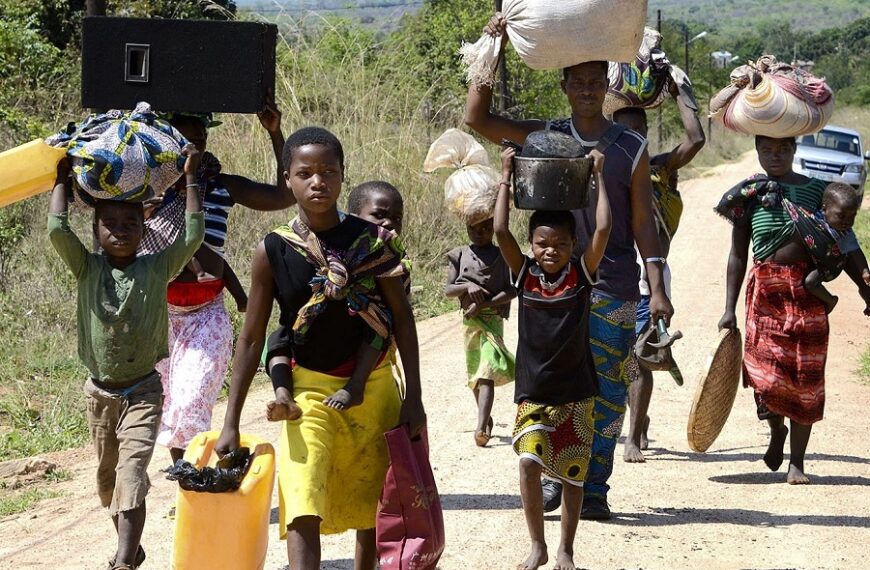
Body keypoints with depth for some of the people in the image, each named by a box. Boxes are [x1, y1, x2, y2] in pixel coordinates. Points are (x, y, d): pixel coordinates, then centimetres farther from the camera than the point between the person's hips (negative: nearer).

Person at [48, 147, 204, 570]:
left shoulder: (157, 269, -7)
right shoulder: (87, 268, -5)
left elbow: (193, 235, -16)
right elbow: (57, 230, -19)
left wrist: (191, 179, -9)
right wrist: (63, 181, -9)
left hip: (142, 391, -3)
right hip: (99, 391, 3)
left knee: (131, 475, -18)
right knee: (107, 476, 16)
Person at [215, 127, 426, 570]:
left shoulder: (373, 241, -7)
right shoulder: (273, 252, -7)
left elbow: (402, 318, 0)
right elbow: (251, 339, -2)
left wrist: (413, 396, -3)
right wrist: (231, 423, -2)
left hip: (373, 386, 1)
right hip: (309, 388, -1)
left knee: (371, 504, 13)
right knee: (303, 508, -16)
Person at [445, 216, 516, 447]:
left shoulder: (502, 256, 0)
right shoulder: (459, 256, 8)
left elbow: (511, 290, -8)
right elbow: (448, 290, 3)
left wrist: (483, 304, -17)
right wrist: (467, 286, -18)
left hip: (493, 318, -5)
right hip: (469, 319, 5)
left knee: (486, 374, -19)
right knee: (474, 374, 16)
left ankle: (481, 428, -31)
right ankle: (486, 419, 36)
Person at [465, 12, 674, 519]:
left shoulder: (631, 149, 2)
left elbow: (642, 222, 3)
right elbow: (477, 118, 0)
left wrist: (658, 288, -3)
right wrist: (493, 49, -6)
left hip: (614, 290, -1)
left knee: (606, 390, 1)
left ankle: (594, 486, 8)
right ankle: (552, 478, 11)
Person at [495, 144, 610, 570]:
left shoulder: (582, 274, -4)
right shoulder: (524, 274, -1)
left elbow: (603, 230, -16)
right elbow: (501, 231, -13)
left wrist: (598, 177, -11)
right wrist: (506, 178, -9)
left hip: (575, 393, 0)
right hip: (533, 392, 0)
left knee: (572, 474, 6)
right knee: (529, 463, -15)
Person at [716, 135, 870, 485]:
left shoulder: (816, 190, 7)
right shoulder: (748, 195, 4)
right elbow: (738, 256, 7)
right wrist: (729, 309, 3)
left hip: (808, 291, 1)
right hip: (765, 291, -1)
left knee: (806, 377, 1)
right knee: (767, 374, -11)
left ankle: (797, 462, 11)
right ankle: (777, 431, 21)